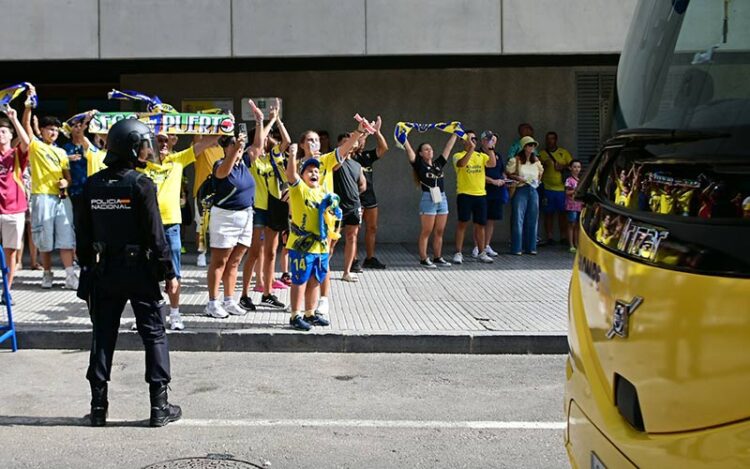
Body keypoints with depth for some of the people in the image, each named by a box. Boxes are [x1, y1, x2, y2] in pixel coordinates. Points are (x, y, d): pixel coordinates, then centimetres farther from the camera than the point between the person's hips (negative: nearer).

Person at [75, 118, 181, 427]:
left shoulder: (92, 186, 2)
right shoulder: (141, 185, -13)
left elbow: (83, 233, 6)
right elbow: (155, 236, -13)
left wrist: (87, 268, 15)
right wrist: (168, 273, -7)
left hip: (103, 272, 4)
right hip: (139, 272, -4)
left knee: (103, 336, 12)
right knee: (154, 335, 6)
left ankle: (98, 406, 15)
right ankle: (159, 407, 7)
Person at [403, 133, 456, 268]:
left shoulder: (438, 163, 13)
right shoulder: (419, 164, 0)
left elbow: (448, 147, 19)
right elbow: (408, 149, -5)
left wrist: (455, 134, 23)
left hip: (442, 199, 5)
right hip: (428, 199, -5)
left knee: (439, 232, 9)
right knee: (426, 232, -2)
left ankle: (437, 258, 16)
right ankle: (423, 259, 2)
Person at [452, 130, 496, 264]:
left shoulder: (481, 155, 11)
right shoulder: (459, 155, -1)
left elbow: (492, 164, -7)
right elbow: (462, 163, -25)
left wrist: (490, 148, -16)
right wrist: (471, 148, -29)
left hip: (480, 194, 4)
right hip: (464, 194, -4)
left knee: (480, 224, 9)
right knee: (462, 223, -3)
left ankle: (482, 253, 18)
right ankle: (458, 253, 3)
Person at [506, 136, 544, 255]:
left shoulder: (536, 161, 13)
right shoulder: (515, 160, -4)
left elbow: (541, 172, 29)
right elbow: (507, 173, -4)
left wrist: (537, 180, 14)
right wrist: (518, 178, -16)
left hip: (533, 191, 6)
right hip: (520, 191, -6)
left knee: (532, 220, 6)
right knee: (518, 219, -6)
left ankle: (530, 247, 14)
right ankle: (516, 248, -1)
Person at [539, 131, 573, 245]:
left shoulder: (564, 152, 11)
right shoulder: (542, 154, 9)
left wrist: (564, 167, -7)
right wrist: (543, 164, -16)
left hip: (562, 188, 0)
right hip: (547, 188, 0)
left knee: (562, 213, 3)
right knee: (548, 214, 0)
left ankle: (563, 237, 9)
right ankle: (550, 237, 4)